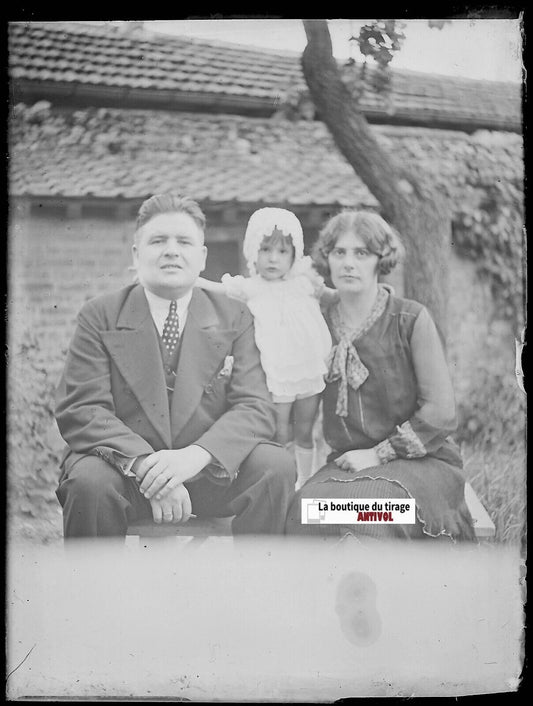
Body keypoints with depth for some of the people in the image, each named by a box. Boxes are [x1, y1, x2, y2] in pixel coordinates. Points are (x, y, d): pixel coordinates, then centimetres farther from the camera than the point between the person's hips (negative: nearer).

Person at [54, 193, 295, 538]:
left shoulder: (234, 319, 5)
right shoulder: (99, 317, 1)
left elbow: (255, 409, -5)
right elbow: (80, 410, -8)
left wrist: (196, 455, -26)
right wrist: (146, 465, -26)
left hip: (211, 470, 2)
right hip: (123, 466, -1)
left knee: (278, 466, -23)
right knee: (90, 481, -32)